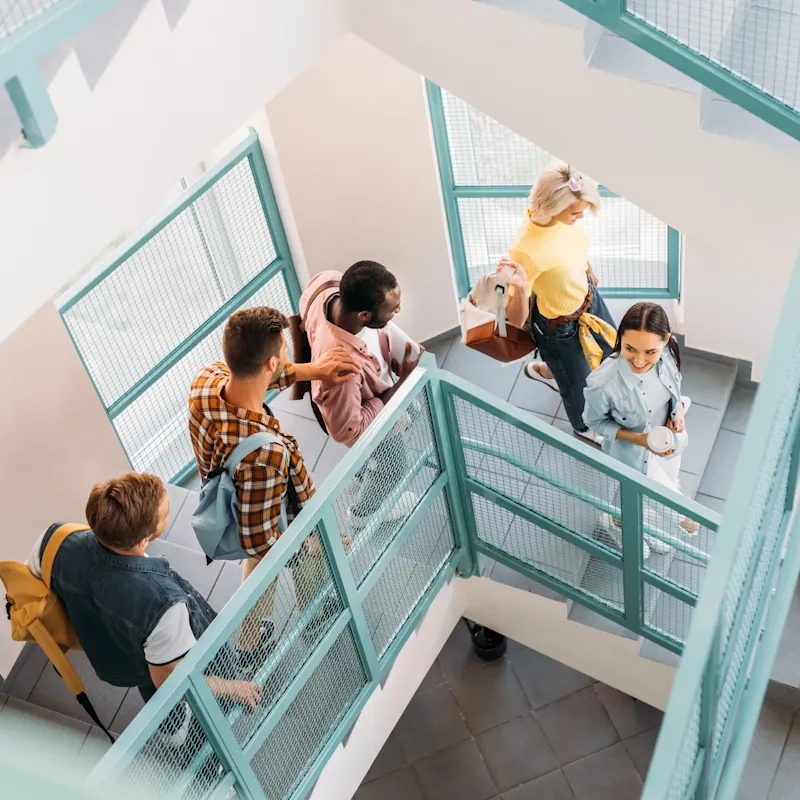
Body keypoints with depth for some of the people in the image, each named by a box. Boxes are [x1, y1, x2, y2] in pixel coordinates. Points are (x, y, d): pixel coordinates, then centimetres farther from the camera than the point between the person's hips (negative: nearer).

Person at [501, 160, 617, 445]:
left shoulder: (566, 216, -21)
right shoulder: (526, 251, -42)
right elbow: (516, 321, -32)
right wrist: (520, 288, -53)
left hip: (589, 298, 7)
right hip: (560, 327, -7)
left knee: (610, 352, 34)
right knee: (578, 385, 22)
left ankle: (543, 370, 59)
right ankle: (584, 428, 59)